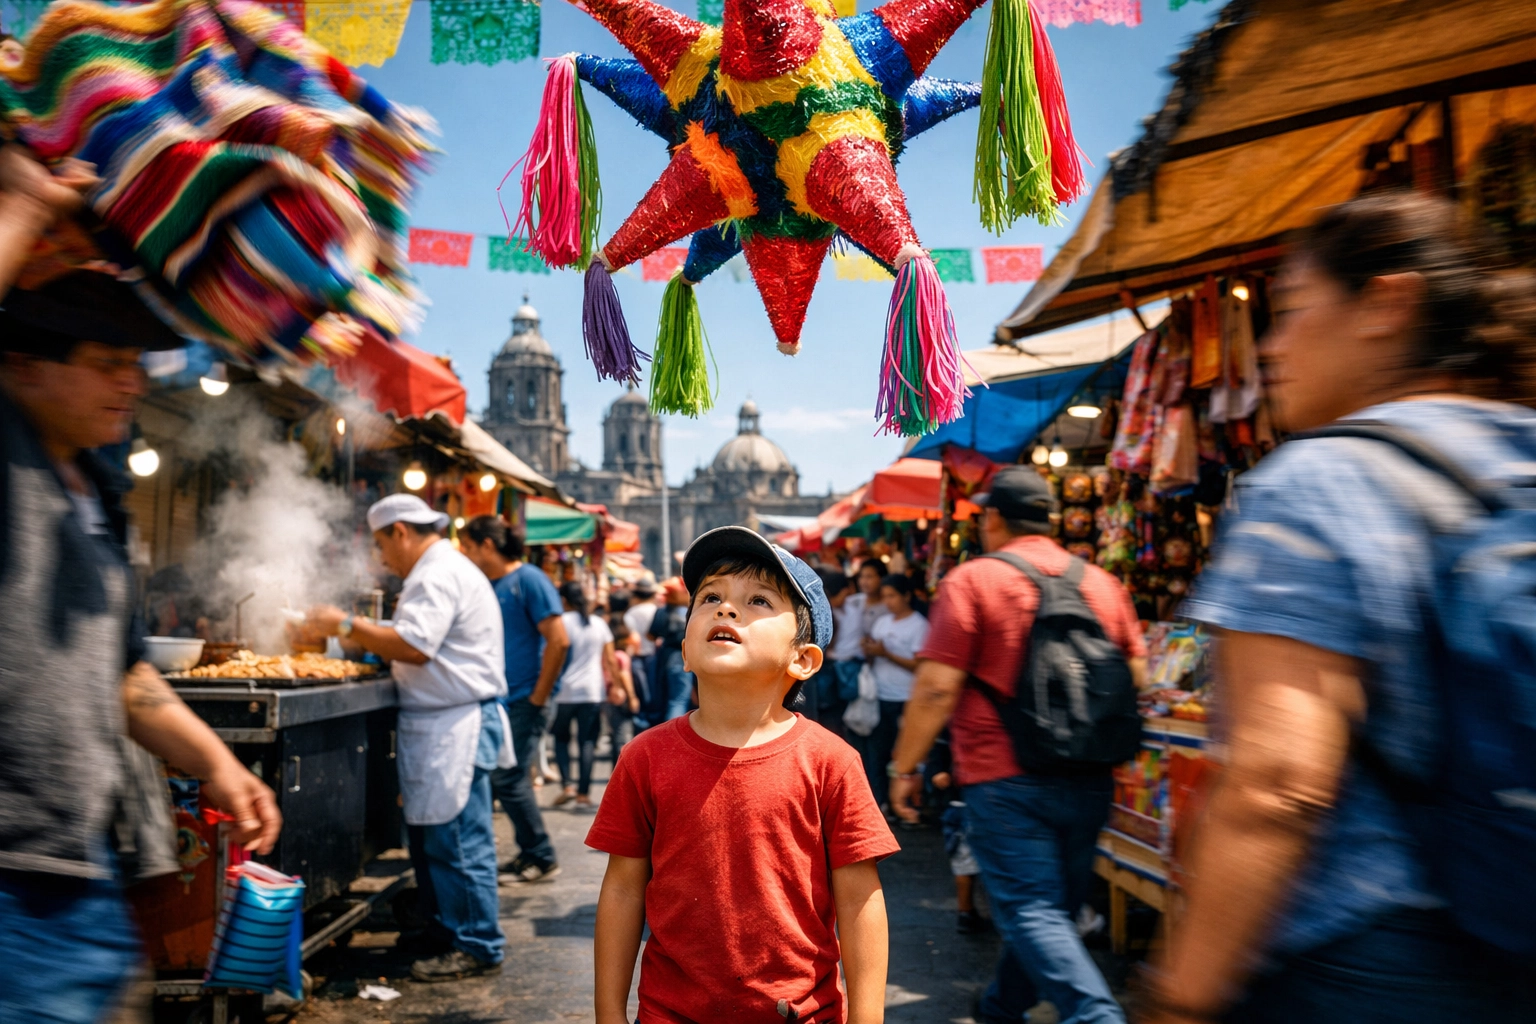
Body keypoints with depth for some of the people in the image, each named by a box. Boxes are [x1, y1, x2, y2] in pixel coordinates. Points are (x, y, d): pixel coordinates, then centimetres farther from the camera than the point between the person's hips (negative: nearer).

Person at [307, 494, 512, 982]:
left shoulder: (439, 575, -15)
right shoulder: (444, 570, 20)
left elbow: (413, 647, -24)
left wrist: (347, 626, -15)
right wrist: (362, 637, 15)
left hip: (454, 727, -11)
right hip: (444, 726, 11)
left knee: (456, 842, -4)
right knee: (430, 837, 17)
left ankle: (478, 947, 6)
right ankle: (445, 931, 28)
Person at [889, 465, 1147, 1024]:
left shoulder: (972, 580, -8)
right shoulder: (1103, 583, 8)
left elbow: (936, 688, -12)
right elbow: (1136, 677, 12)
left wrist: (904, 768, -2)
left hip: (1005, 779, -6)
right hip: (1088, 781, 6)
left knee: (1032, 913, -3)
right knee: (1052, 908, 19)